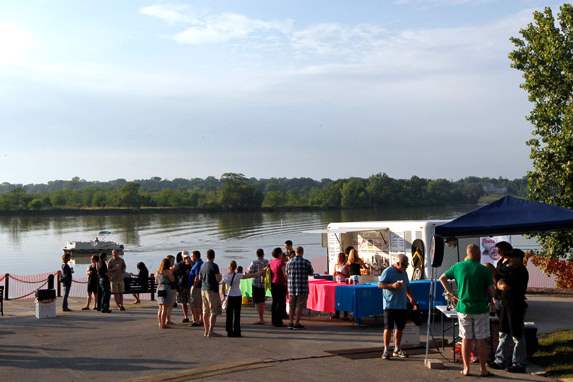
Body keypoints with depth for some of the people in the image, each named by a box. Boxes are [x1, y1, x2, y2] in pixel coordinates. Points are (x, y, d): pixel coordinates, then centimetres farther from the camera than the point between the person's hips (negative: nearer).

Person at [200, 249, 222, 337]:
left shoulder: (203, 265, 9)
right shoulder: (214, 266, -13)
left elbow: (200, 277, 19)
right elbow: (218, 279, -15)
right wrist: (220, 276, 5)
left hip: (203, 289, 8)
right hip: (212, 290, -8)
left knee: (205, 311, 12)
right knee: (214, 312, -4)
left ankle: (206, 331, 16)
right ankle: (210, 332, -7)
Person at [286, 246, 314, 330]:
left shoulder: (289, 262, 1)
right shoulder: (306, 262, -8)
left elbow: (287, 274, 11)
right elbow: (311, 273, 3)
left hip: (291, 287, 4)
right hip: (302, 288, -3)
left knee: (291, 306, 14)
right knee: (299, 306, 4)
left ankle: (290, 323, 18)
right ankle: (296, 323, 5)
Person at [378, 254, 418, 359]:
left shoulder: (404, 273, 15)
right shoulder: (388, 271, -8)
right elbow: (380, 284, -12)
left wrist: (412, 299, 14)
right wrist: (392, 285, -24)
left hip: (402, 305, 7)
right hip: (390, 305, -7)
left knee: (400, 328, 10)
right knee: (388, 327, -5)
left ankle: (397, 349, 21)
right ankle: (386, 350, 1)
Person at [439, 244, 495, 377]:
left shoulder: (458, 266, 0)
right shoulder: (484, 270, -10)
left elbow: (442, 278, 10)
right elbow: (491, 291, -10)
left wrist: (450, 293, 12)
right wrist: (489, 299, 10)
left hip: (463, 308, 2)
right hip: (480, 309, -2)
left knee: (466, 339, 10)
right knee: (481, 340, 6)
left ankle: (466, 368, 13)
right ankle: (483, 369, 11)